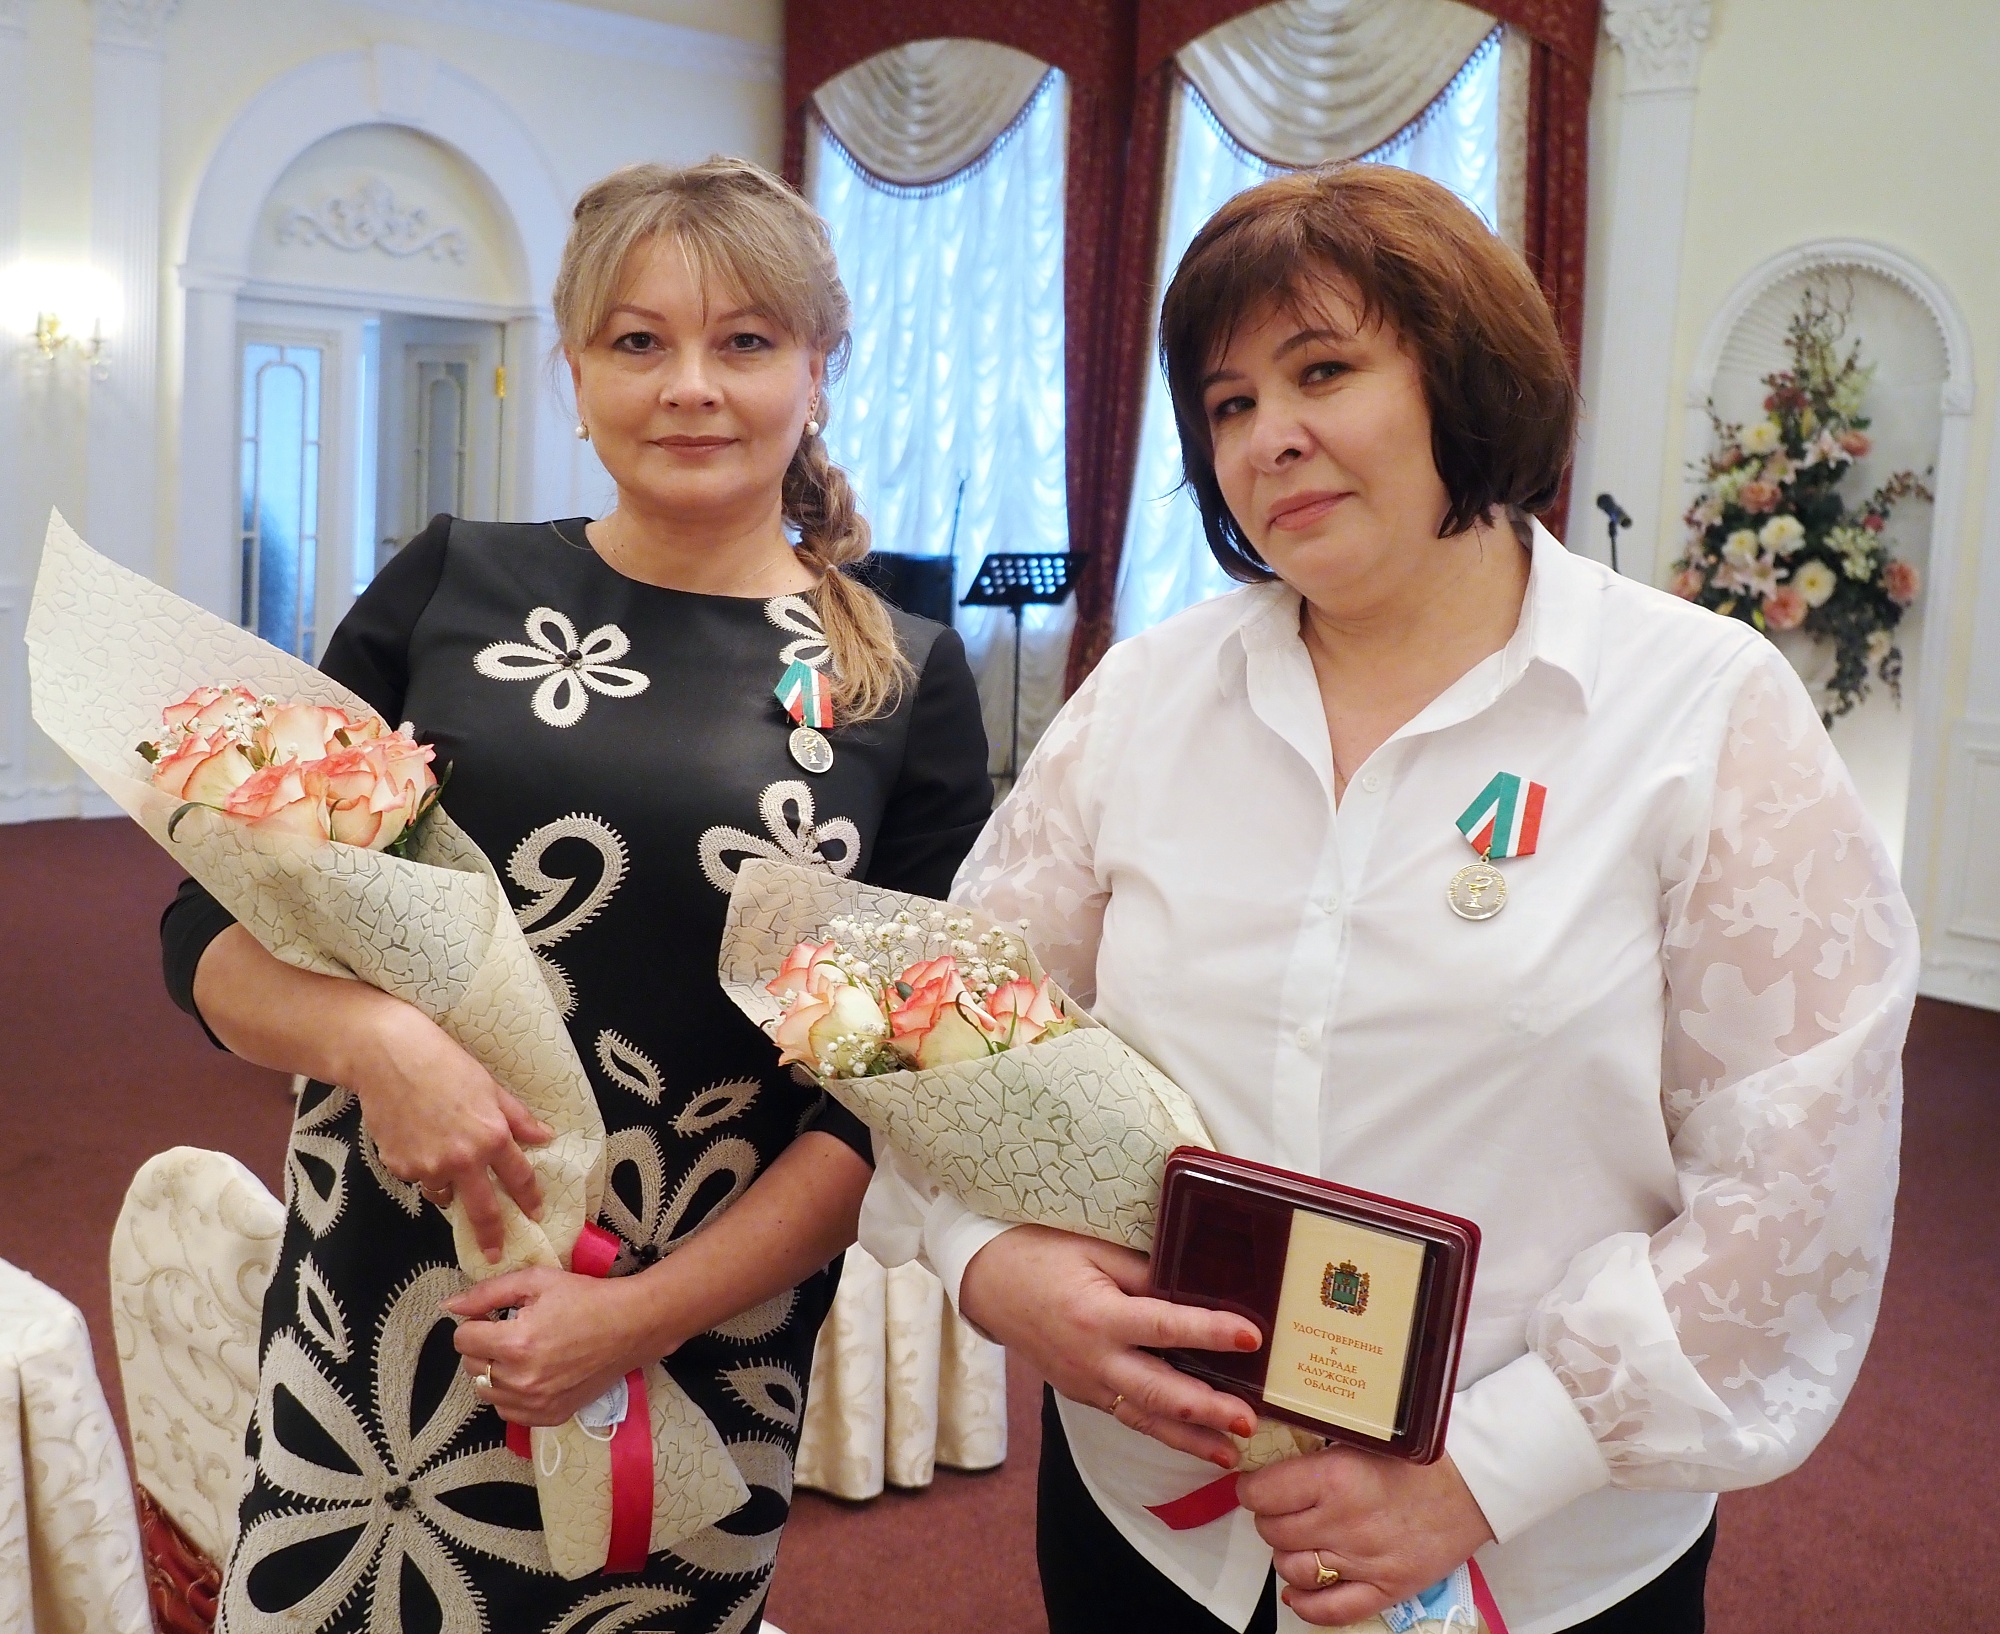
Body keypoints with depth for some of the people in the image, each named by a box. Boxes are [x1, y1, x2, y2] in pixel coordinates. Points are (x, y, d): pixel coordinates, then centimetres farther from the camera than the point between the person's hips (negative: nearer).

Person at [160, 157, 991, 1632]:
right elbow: (214, 929, 3)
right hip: (367, 1325, 1)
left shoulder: (905, 680, -1)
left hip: (699, 1366, -1)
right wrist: (370, 1033, -17)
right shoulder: (450, 588, 1)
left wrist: (650, 1311, -11)